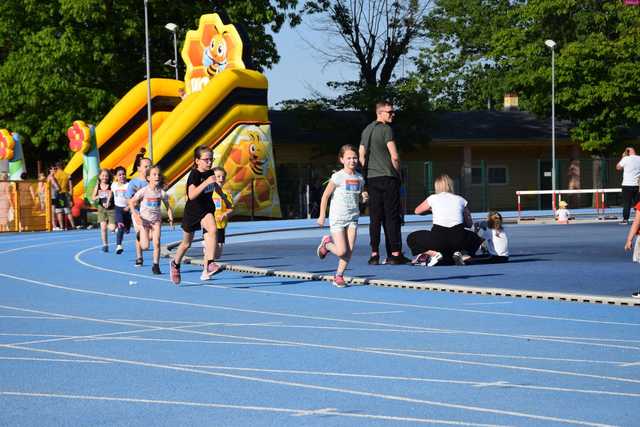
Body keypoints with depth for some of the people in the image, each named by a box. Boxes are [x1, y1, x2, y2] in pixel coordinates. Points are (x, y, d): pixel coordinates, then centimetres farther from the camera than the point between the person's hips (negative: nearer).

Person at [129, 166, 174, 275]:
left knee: (157, 243, -10)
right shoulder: (144, 191, -13)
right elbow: (131, 202, -7)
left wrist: (170, 218, -10)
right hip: (144, 220, -2)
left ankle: (156, 266, 3)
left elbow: (168, 206, 3)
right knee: (145, 247, -5)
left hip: (156, 220, 2)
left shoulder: (162, 192, -6)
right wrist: (135, 215, -18)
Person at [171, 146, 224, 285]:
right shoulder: (194, 175, -21)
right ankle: (175, 264, 45)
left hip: (207, 209, 4)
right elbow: (191, 195, -38)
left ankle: (208, 266, -34)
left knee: (212, 230, -28)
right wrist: (206, 182, -46)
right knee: (186, 243, 14)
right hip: (192, 211, -4)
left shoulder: (210, 173, -2)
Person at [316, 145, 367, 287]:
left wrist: (364, 196, -5)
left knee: (349, 250, -4)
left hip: (352, 218, 5)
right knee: (341, 251, -9)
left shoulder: (359, 178, 5)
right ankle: (327, 243, 21)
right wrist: (322, 216, -7)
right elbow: (325, 196, -6)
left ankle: (339, 276, 10)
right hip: (337, 218, -5)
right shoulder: (337, 177, -11)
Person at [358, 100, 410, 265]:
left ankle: (374, 254, 3)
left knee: (375, 217, 6)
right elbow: (394, 156, -12)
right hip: (388, 178, -6)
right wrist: (397, 173, 2)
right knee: (391, 217, -3)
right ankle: (395, 254, -4)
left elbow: (361, 156, 16)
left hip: (371, 178, 6)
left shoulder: (366, 130, 14)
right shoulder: (386, 129, -9)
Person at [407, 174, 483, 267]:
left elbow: (417, 211, 32)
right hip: (459, 240, 1)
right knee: (475, 238, 35)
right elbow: (469, 224, 24)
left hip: (438, 238, -1)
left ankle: (434, 253, -1)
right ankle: (457, 252, 5)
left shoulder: (433, 198, 13)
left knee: (411, 239, 24)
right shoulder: (460, 200, 15)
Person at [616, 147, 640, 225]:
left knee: (626, 203, 0)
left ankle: (625, 219, -3)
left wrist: (623, 157, 10)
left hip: (627, 184, -3)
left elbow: (618, 167, 5)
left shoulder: (626, 159, -8)